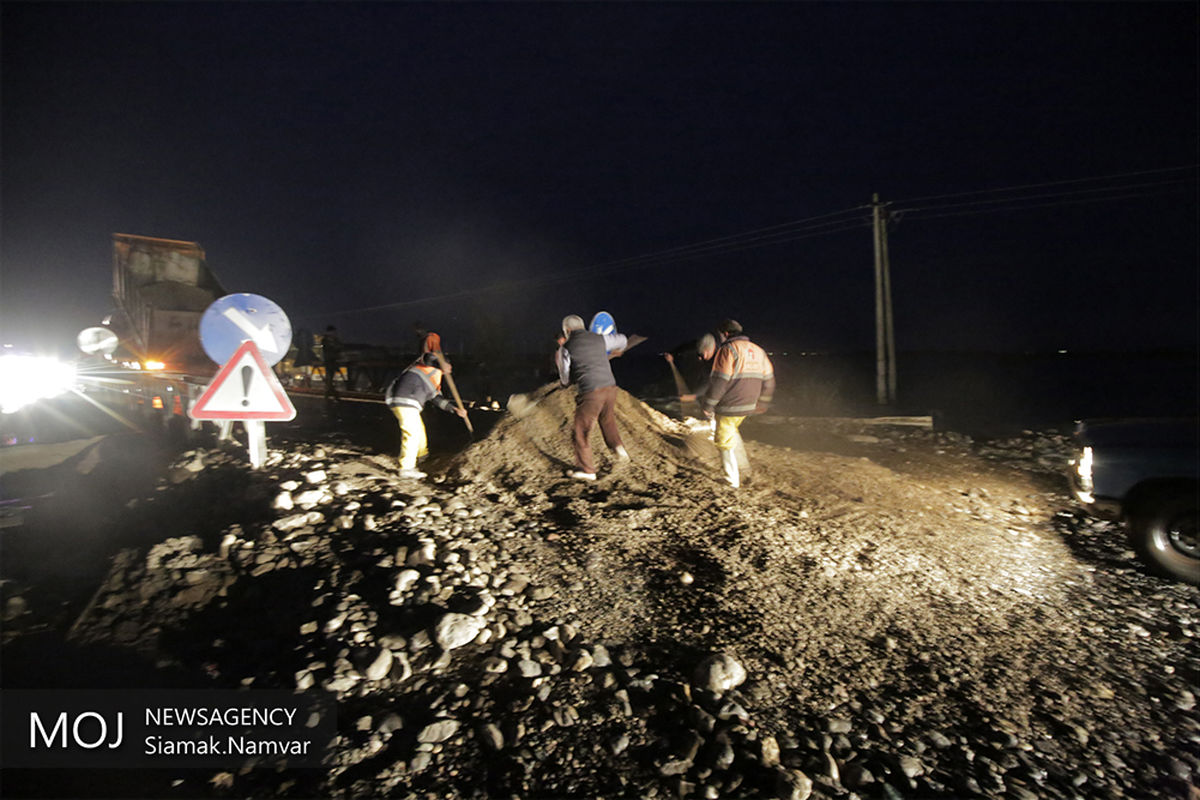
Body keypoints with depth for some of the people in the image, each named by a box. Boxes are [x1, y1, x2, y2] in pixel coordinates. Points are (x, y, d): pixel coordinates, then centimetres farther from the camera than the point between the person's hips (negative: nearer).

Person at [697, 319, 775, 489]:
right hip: (748, 405, 8)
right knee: (732, 431, 30)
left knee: (725, 441, 6)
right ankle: (742, 463, 32)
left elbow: (719, 381, -19)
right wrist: (761, 403, 23)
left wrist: (707, 406, -13)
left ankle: (732, 480, 14)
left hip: (729, 406, -8)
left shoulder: (728, 350, -14)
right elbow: (768, 381, 13)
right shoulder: (758, 351, 10)